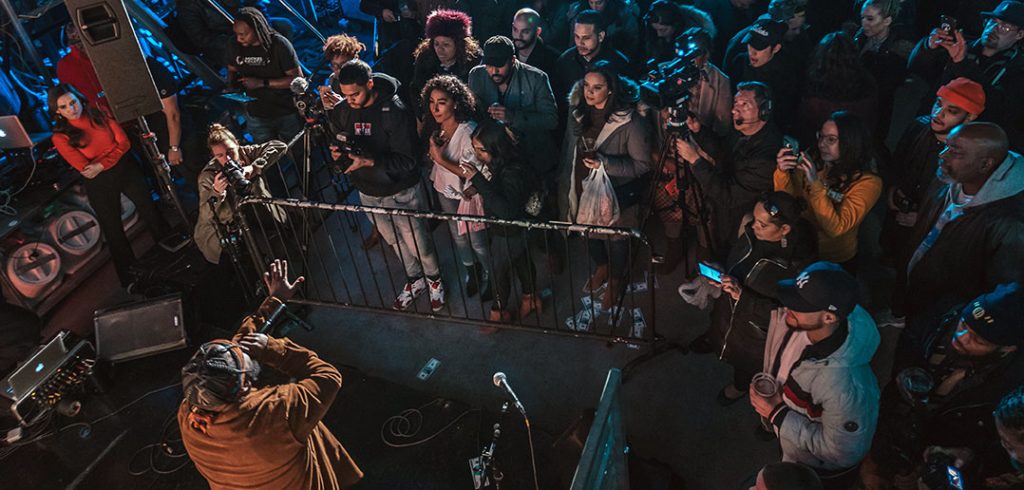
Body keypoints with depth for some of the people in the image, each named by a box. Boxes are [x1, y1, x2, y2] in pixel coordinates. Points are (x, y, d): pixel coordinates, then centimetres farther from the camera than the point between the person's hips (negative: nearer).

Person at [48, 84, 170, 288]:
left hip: (126, 170, 2)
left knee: (151, 212, 14)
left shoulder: (100, 115, -6)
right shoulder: (61, 137, -13)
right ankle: (130, 277, 29)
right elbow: (85, 169, -17)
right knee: (113, 230, 11)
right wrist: (113, 156, -15)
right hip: (100, 185, -2)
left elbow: (124, 143, -10)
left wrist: (101, 165, -20)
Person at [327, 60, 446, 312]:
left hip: (401, 192, -5)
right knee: (395, 242, 23)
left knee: (416, 242, 9)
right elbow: (338, 144, 11)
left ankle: (434, 279, 38)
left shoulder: (395, 111, -24)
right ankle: (414, 280, 46)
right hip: (368, 192, 5)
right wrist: (338, 153, -14)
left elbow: (407, 160, -25)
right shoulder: (341, 111, -7)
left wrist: (368, 161, -35)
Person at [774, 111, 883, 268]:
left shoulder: (868, 182, -16)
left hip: (835, 263, -3)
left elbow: (836, 228, -24)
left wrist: (815, 183, -32)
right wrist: (782, 172, -21)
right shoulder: (814, 160, -7)